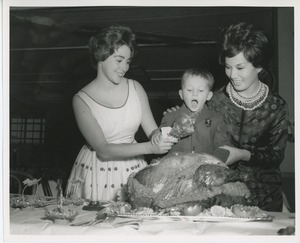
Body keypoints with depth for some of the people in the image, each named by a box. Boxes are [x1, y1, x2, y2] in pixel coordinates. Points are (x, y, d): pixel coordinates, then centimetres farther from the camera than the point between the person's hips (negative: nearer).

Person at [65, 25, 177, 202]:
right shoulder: (82, 100, -10)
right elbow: (103, 151, -17)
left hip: (133, 169, 3)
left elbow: (153, 130, 3)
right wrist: (149, 148, -26)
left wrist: (158, 137, -22)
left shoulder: (135, 88, 1)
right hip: (98, 174, -3)